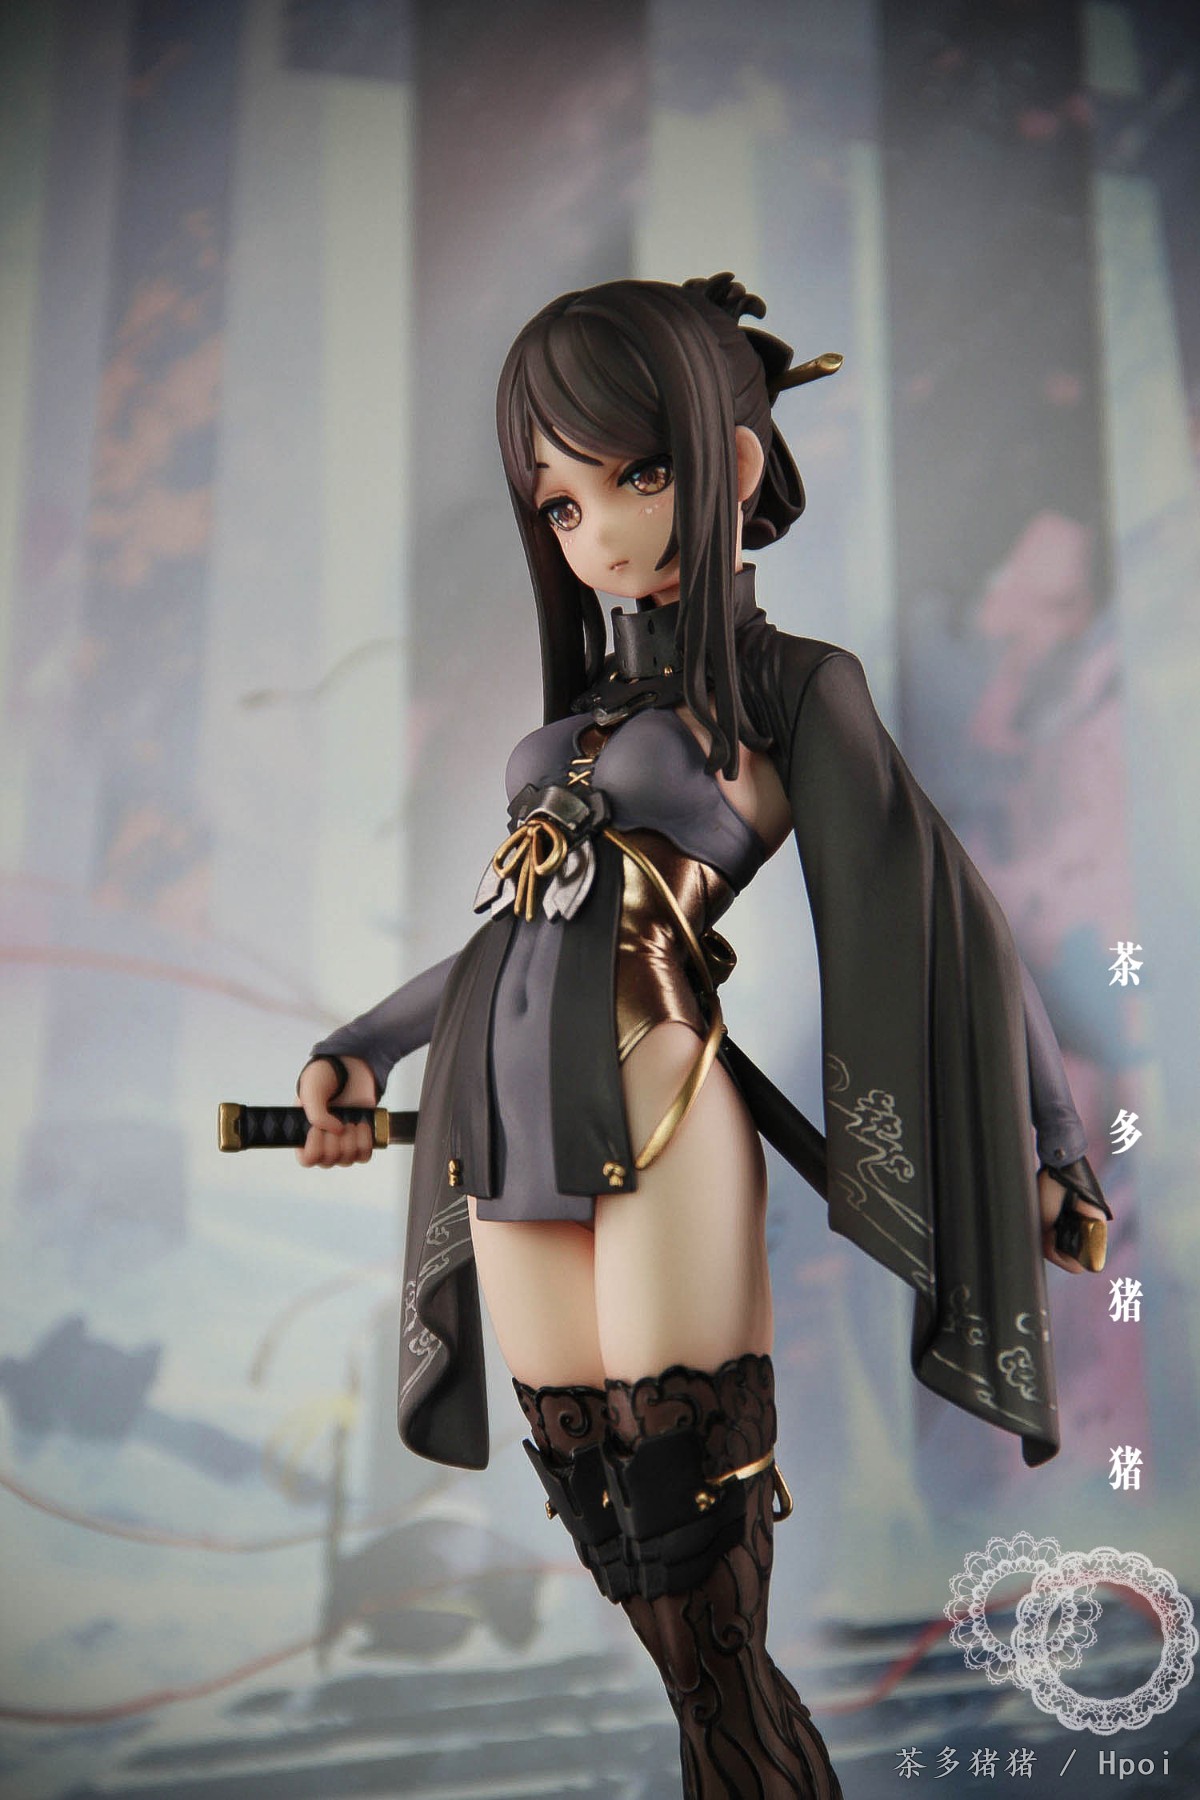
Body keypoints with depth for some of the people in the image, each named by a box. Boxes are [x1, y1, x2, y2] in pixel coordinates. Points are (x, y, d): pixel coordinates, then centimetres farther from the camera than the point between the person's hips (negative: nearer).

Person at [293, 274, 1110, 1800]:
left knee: (706, 1628, 1)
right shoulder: (591, 698, 18)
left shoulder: (793, 688, 0)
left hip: (659, 1132, -6)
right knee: (625, 1563, 13)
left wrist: (1053, 1142, 1)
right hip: (514, 1139, 6)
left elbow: (944, 916, 0)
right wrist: (357, 1050, 22)